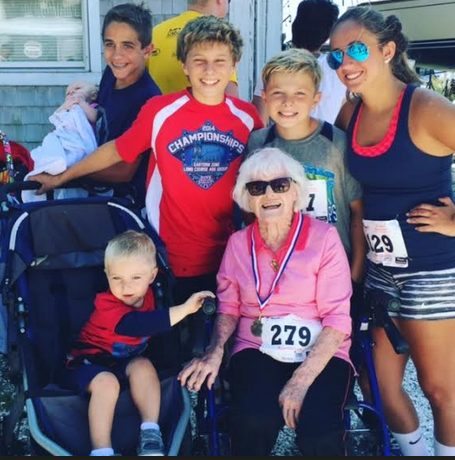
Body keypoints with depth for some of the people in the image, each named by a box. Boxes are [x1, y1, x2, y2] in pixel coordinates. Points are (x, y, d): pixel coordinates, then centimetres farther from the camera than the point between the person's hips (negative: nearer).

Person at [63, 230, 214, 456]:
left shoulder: (147, 296, -8)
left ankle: (151, 433, -25)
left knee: (144, 366, -26)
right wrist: (184, 309, -55)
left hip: (124, 361, 5)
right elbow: (139, 325, -49)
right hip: (89, 361, -5)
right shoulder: (107, 305, -31)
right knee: (107, 382, -35)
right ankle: (101, 450, -28)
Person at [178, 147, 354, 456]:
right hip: (257, 349, 2)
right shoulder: (238, 242, 5)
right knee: (255, 421, -30)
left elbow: (337, 319, -9)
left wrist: (301, 379, -19)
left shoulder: (324, 237, -6)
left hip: (320, 353, -1)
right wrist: (216, 351, -6)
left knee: (320, 431, -29)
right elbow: (229, 306, 15)